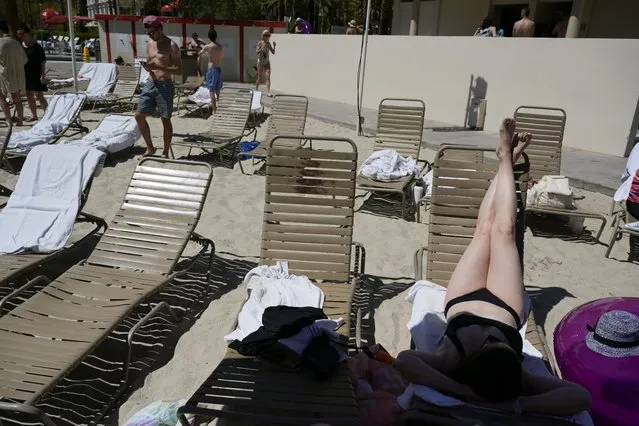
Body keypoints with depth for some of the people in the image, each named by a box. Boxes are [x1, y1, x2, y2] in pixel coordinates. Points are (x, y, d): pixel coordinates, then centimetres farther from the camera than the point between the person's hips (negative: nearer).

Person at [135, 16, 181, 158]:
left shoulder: (171, 46, -10)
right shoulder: (149, 44, 11)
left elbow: (179, 70, -14)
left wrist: (159, 67, -24)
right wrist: (147, 67, -4)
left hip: (165, 86, -7)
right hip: (150, 84, 7)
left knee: (165, 120, 3)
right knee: (139, 116, 4)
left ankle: (165, 152, 16)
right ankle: (150, 148, 19)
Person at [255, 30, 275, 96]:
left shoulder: (268, 43, 2)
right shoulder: (260, 43, -9)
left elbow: (273, 52, 4)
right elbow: (256, 52, -17)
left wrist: (274, 46, -11)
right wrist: (262, 48, -31)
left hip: (267, 62, 3)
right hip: (260, 62, -3)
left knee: (268, 77, -11)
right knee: (260, 78, 3)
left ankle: (268, 92, -15)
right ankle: (256, 90, 25)